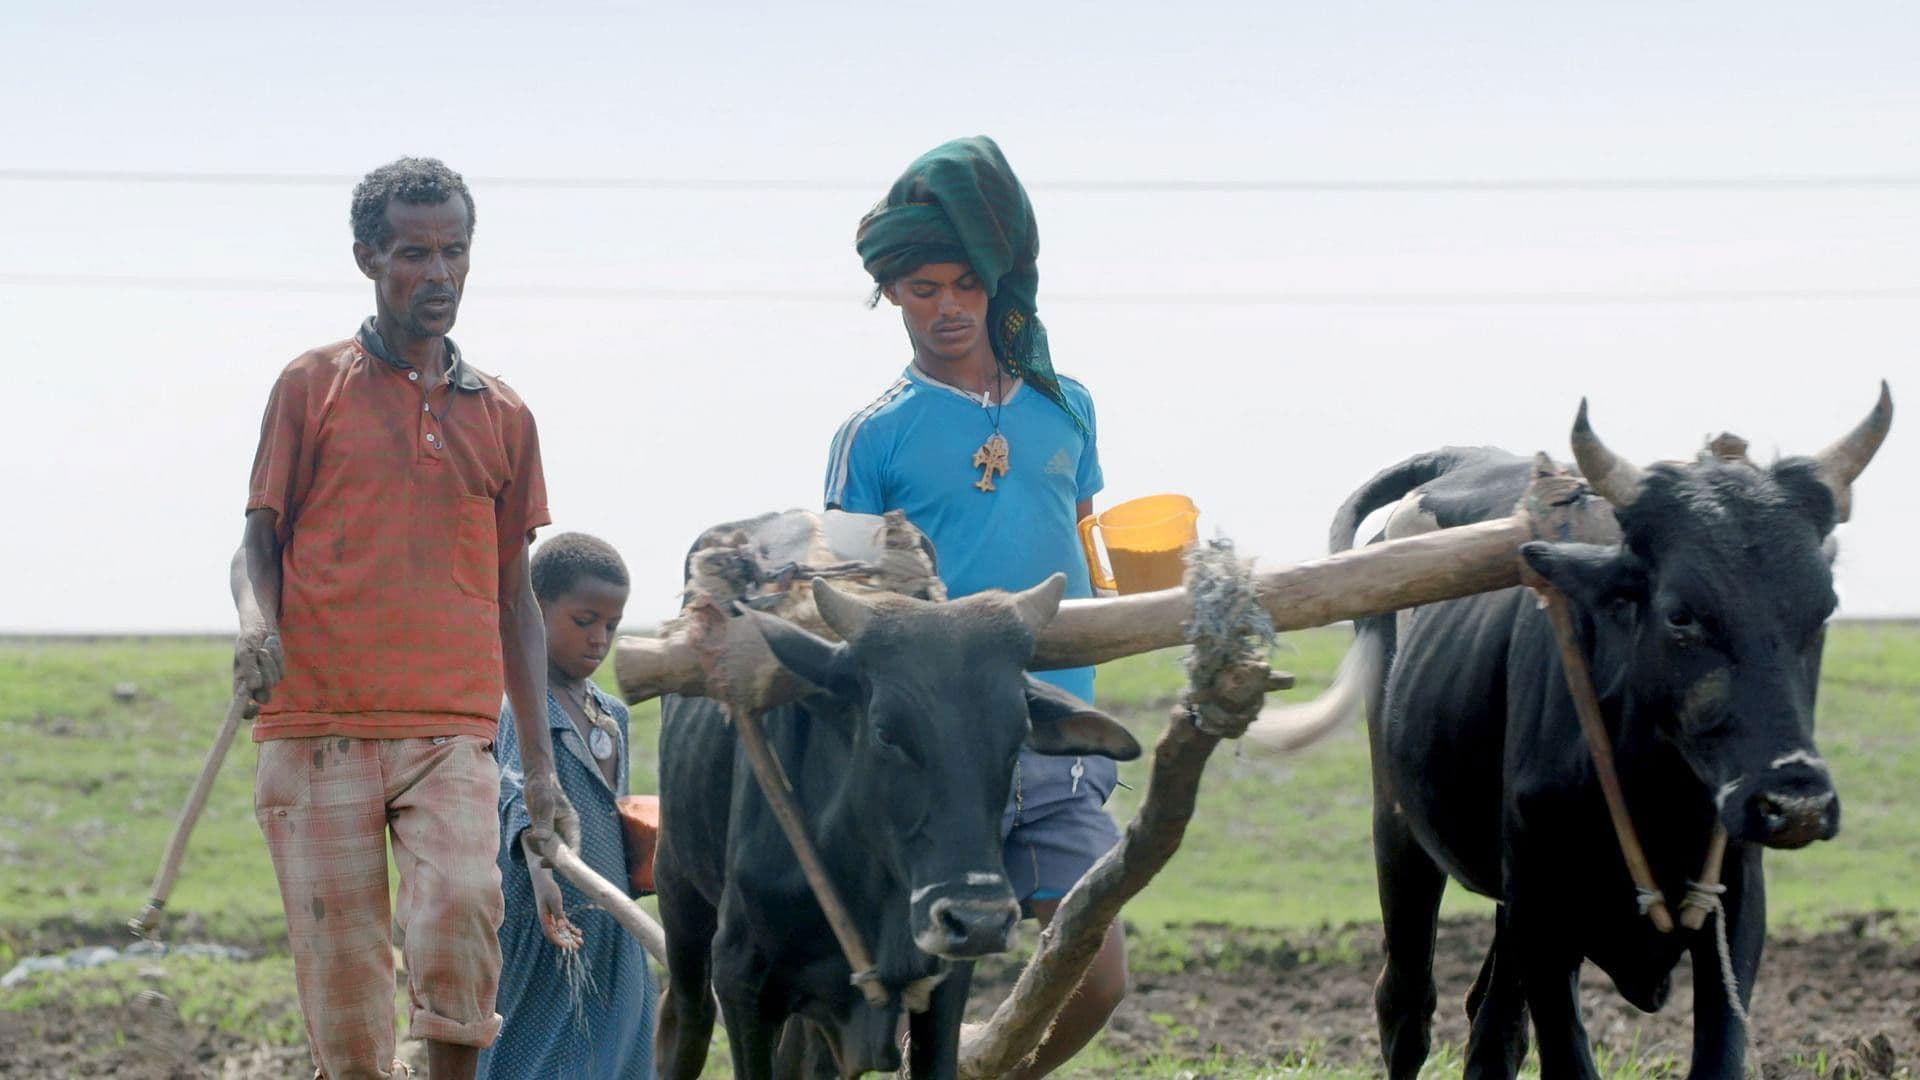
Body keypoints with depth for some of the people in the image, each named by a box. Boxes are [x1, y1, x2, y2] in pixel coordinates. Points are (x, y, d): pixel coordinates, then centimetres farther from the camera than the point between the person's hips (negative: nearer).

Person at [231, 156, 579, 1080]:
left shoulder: (503, 417, 16)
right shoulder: (312, 388, 9)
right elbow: (258, 544, 9)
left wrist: (540, 767, 14)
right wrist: (255, 623, -15)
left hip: (451, 735, 1)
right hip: (316, 728, -1)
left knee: (461, 908, -24)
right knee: (342, 977, -4)